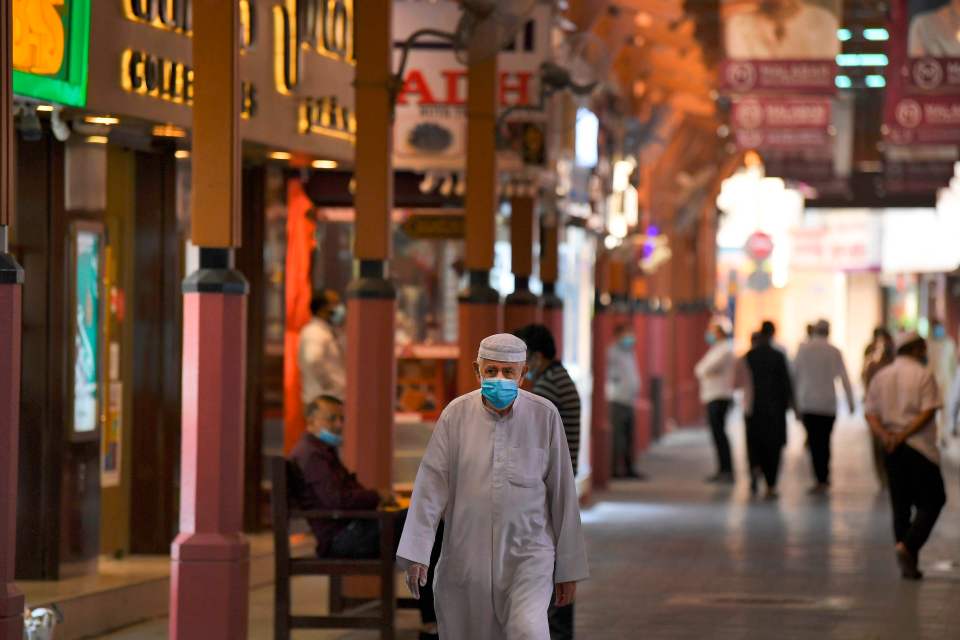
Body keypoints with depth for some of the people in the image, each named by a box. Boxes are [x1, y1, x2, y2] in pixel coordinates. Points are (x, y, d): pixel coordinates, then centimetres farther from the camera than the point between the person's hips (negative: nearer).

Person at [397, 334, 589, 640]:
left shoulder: (545, 416, -3)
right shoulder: (457, 414, -2)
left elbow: (562, 493, 2)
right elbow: (431, 485, -3)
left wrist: (568, 568, 5)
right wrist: (416, 555, -10)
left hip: (528, 553, -1)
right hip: (466, 556, 1)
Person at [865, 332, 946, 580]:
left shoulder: (881, 376, 10)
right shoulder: (923, 375, -6)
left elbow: (871, 413, 4)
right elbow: (928, 411, -15)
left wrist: (885, 435, -10)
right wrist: (903, 436, -15)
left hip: (891, 448, 6)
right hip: (920, 448, -6)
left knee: (900, 505, 11)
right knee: (931, 502, 2)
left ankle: (908, 564, 10)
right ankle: (908, 546, -17)